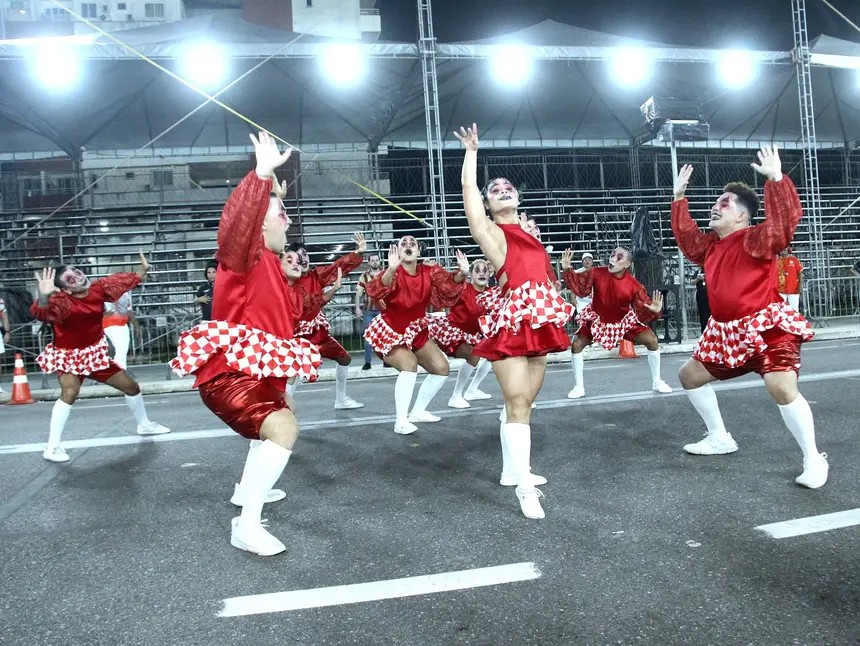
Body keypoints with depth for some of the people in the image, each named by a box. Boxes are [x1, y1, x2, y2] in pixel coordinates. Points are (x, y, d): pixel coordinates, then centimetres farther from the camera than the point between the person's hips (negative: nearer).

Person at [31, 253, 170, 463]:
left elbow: (125, 281, 6)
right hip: (69, 355, -6)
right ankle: (52, 448, -25)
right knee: (70, 393, -32)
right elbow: (42, 313, -51)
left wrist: (143, 269, 1)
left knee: (131, 386, 13)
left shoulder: (98, 288, -12)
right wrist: (44, 296, -69)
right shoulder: (63, 301, -29)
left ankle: (144, 425, 39)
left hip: (95, 353, 6)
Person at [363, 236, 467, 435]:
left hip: (416, 331, 6)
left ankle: (418, 411, 20)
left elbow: (448, 283, -23)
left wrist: (462, 274, -45)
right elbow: (374, 291, -43)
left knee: (441, 368, 4)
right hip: (390, 331, -6)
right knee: (409, 364, -30)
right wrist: (391, 269, -61)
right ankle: (400, 421, -23)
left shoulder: (429, 271, -10)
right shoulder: (394, 274, -24)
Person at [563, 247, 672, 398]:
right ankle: (579, 387, 3)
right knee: (576, 344, -14)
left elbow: (643, 313, -21)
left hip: (624, 321, 0)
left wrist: (653, 310, -43)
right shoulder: (596, 273, -23)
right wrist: (567, 269, -27)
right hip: (597, 320, 0)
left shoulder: (634, 285, -25)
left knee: (652, 340, -9)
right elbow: (579, 287, -13)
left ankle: (657, 382, 11)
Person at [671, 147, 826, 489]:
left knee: (781, 387, -27)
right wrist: (679, 196, 25)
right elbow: (685, 234, 27)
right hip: (727, 334, 9)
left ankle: (814, 460, -6)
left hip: (767, 328, -9)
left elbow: (786, 218, -26)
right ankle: (720, 438, 28)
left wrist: (776, 178, -30)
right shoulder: (710, 245, 13)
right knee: (690, 375, 15)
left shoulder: (755, 239, -10)